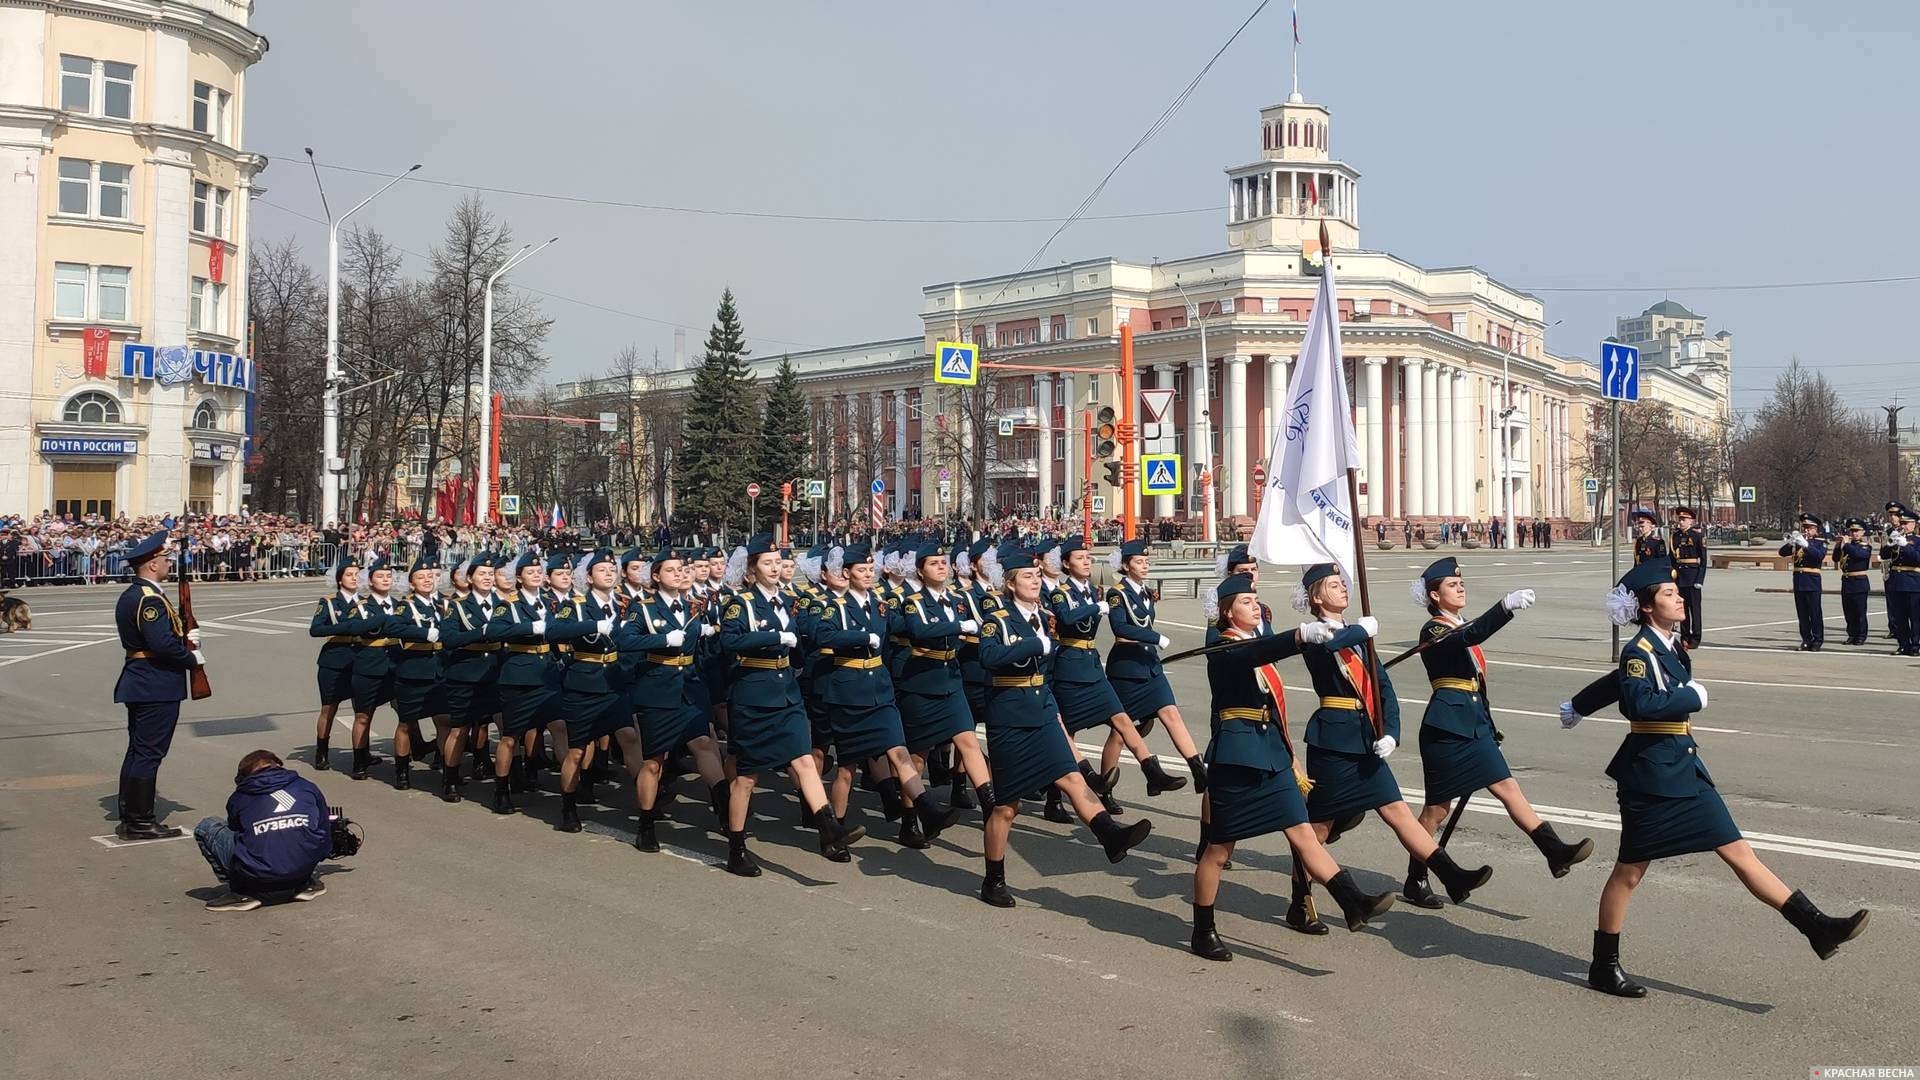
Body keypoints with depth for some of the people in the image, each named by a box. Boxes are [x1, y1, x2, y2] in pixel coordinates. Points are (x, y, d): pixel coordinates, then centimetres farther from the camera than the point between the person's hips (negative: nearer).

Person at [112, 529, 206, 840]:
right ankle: (140, 822, 1)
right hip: (157, 687, -11)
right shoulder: (149, 599, -19)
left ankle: (129, 819, 22)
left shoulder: (130, 595, 14)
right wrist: (193, 657, -12)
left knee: (138, 751, 15)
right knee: (148, 753, -4)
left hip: (140, 685, 11)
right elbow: (163, 643, -26)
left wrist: (184, 638, 5)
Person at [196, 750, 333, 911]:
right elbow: (325, 834, 18)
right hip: (303, 872, 3)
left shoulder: (238, 798, 12)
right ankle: (305, 884, 17)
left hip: (258, 878, -3)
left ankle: (240, 893, 5)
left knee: (205, 827, 15)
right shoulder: (307, 788, 14)